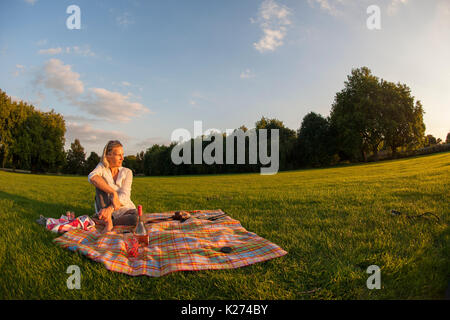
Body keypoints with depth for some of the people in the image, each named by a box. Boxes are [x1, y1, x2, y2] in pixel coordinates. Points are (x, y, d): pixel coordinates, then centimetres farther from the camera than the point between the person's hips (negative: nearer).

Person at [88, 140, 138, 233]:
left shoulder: (127, 172, -4)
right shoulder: (102, 167, -3)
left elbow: (124, 196, -17)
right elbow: (92, 177, -27)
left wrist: (110, 209, -36)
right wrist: (113, 193, -36)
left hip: (125, 210, 0)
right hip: (107, 210, 0)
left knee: (136, 219, -33)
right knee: (100, 183, -21)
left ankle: (104, 221, -14)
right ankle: (108, 221, -25)